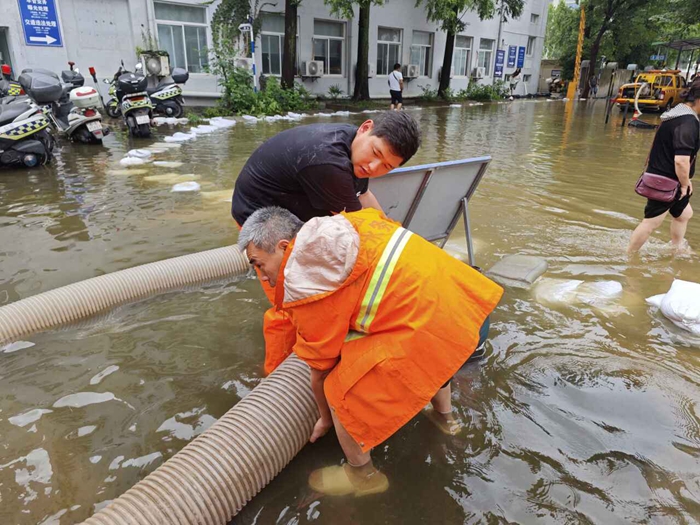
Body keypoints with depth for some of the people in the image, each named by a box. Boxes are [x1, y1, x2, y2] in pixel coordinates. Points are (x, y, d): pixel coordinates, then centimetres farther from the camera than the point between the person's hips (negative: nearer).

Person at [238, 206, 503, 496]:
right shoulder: (340, 225, 11)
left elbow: (321, 367, 1)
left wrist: (326, 417, 22)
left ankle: (363, 476, 30)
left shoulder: (305, 285, -9)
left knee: (342, 395, 6)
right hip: (456, 288, 9)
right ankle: (445, 417, 65)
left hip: (424, 321, -9)